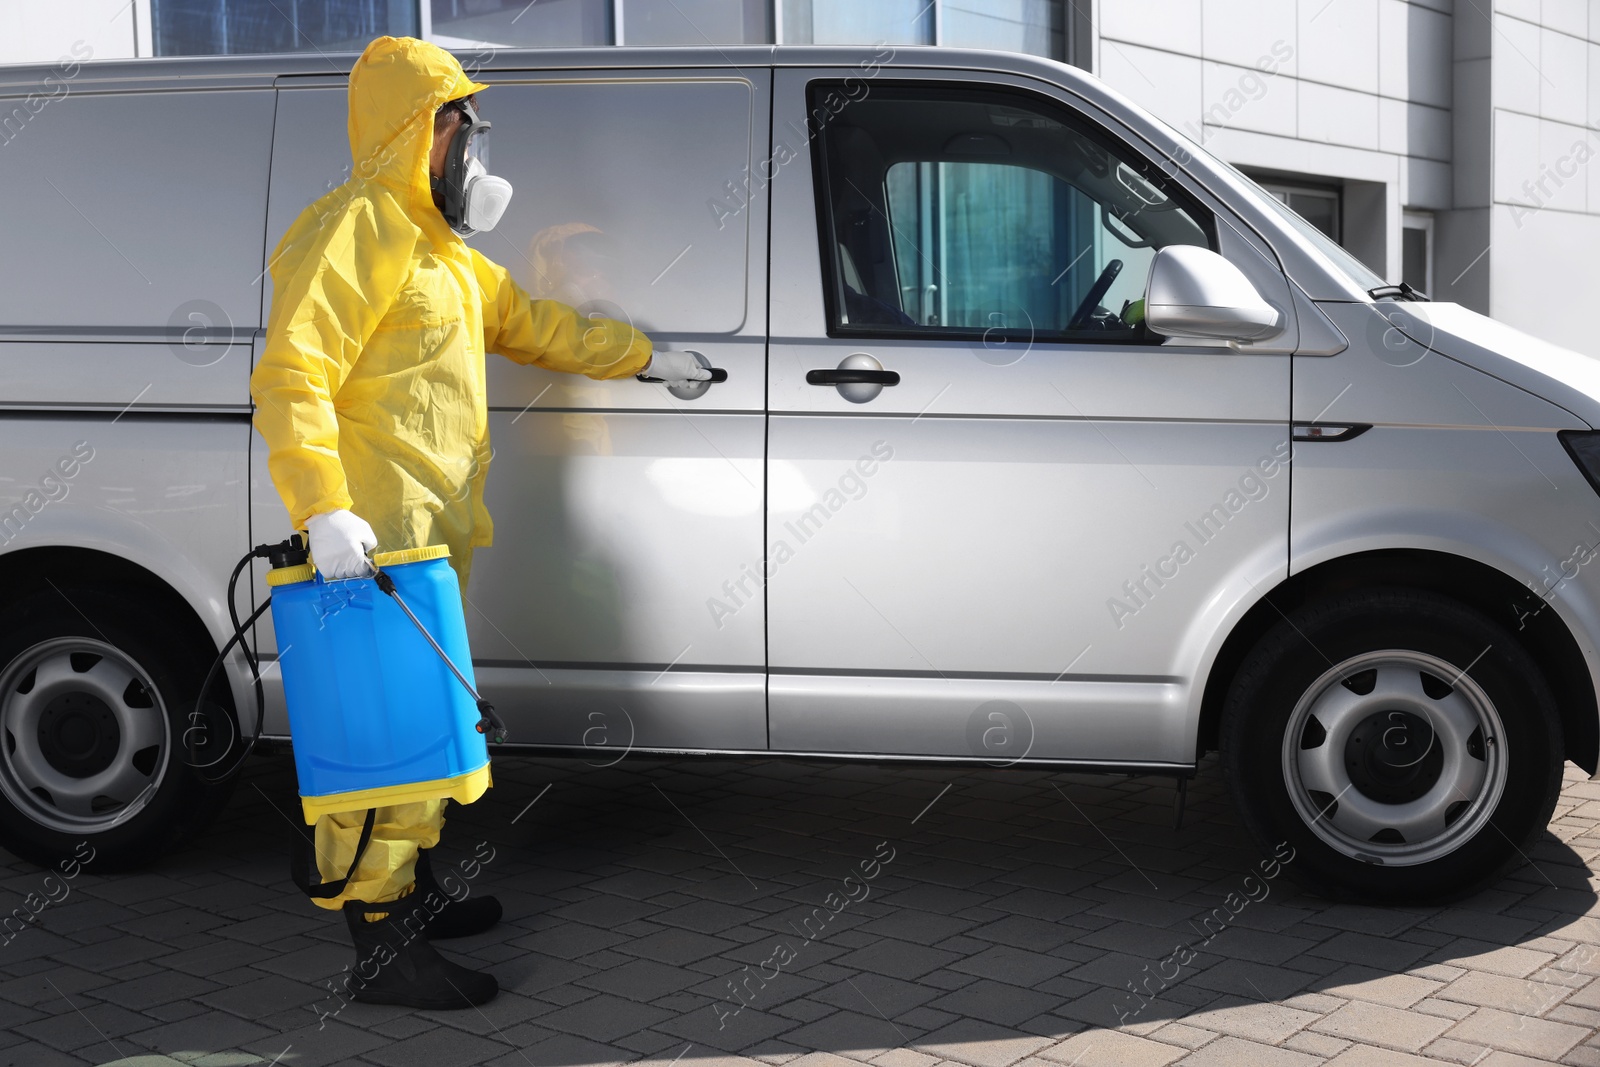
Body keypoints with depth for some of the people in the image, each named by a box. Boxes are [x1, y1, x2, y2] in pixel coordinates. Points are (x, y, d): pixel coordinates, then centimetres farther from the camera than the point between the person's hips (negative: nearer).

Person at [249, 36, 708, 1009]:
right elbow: (291, 377, -22)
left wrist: (644, 357, 33)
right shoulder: (358, 232, -13)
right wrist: (325, 509, -31)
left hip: (432, 530, 11)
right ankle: (382, 948, -5)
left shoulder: (439, 246, 20)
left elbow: (530, 323, 30)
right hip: (376, 535, -11)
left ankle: (413, 891, 32)